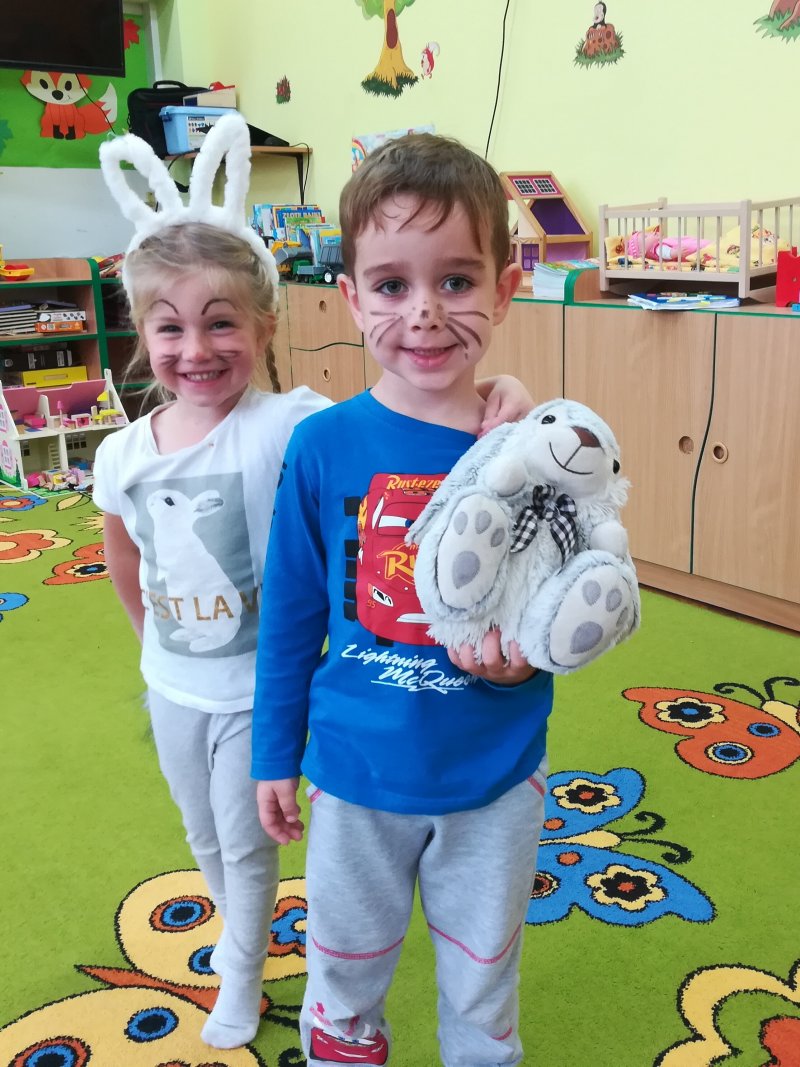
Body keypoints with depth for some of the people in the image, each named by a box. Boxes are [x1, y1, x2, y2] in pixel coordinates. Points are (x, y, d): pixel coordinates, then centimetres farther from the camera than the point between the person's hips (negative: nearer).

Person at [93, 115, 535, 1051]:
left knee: (247, 842, 16)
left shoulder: (286, 428, -25)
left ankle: (241, 976, 45)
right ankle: (238, 926, 57)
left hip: (256, 685, -5)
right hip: (172, 683, 5)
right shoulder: (123, 455, -9)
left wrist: (490, 404, -57)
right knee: (203, 836, 26)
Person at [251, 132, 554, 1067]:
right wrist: (275, 754, 3)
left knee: (481, 981, 25)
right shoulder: (323, 445, -14)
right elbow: (291, 613, -4)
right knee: (345, 968, 26)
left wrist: (532, 647, -24)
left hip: (496, 778, 0)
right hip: (356, 772, 0)